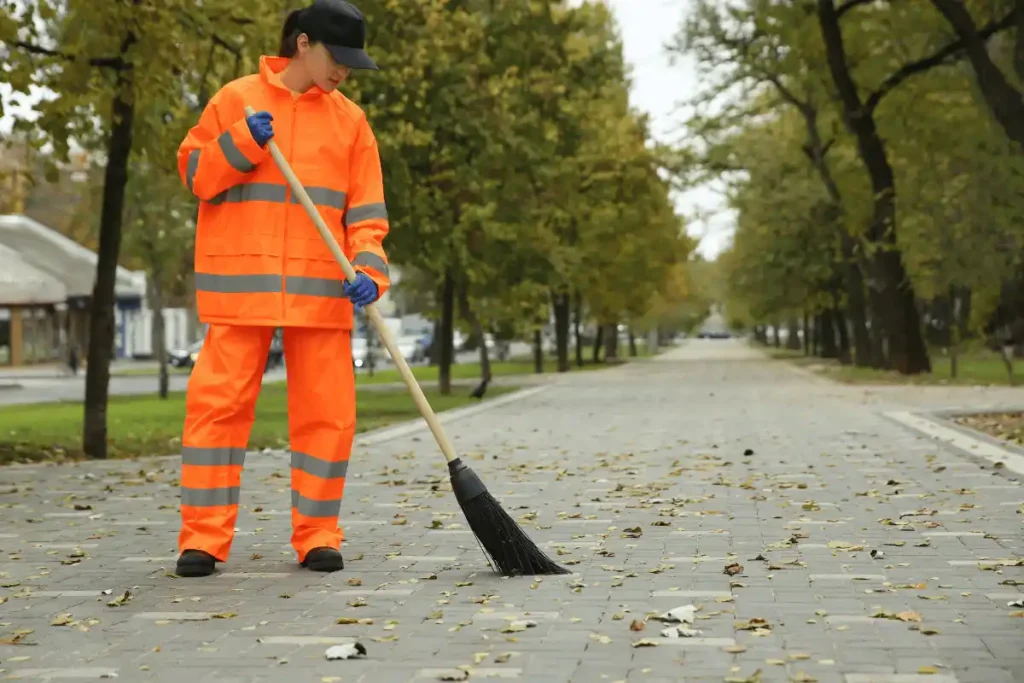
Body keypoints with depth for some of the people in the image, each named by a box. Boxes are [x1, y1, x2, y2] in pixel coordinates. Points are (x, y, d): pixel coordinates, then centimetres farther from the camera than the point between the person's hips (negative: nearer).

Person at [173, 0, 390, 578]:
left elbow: (365, 208, 6)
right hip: (241, 283, -2)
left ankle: (319, 535, 11)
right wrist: (243, 144, -10)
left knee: (327, 412, 1)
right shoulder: (237, 99, 6)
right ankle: (204, 537, 2)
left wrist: (369, 269, -10)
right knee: (218, 403, -4)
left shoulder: (350, 120, 10)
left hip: (321, 289, 2)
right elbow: (194, 172, 6)